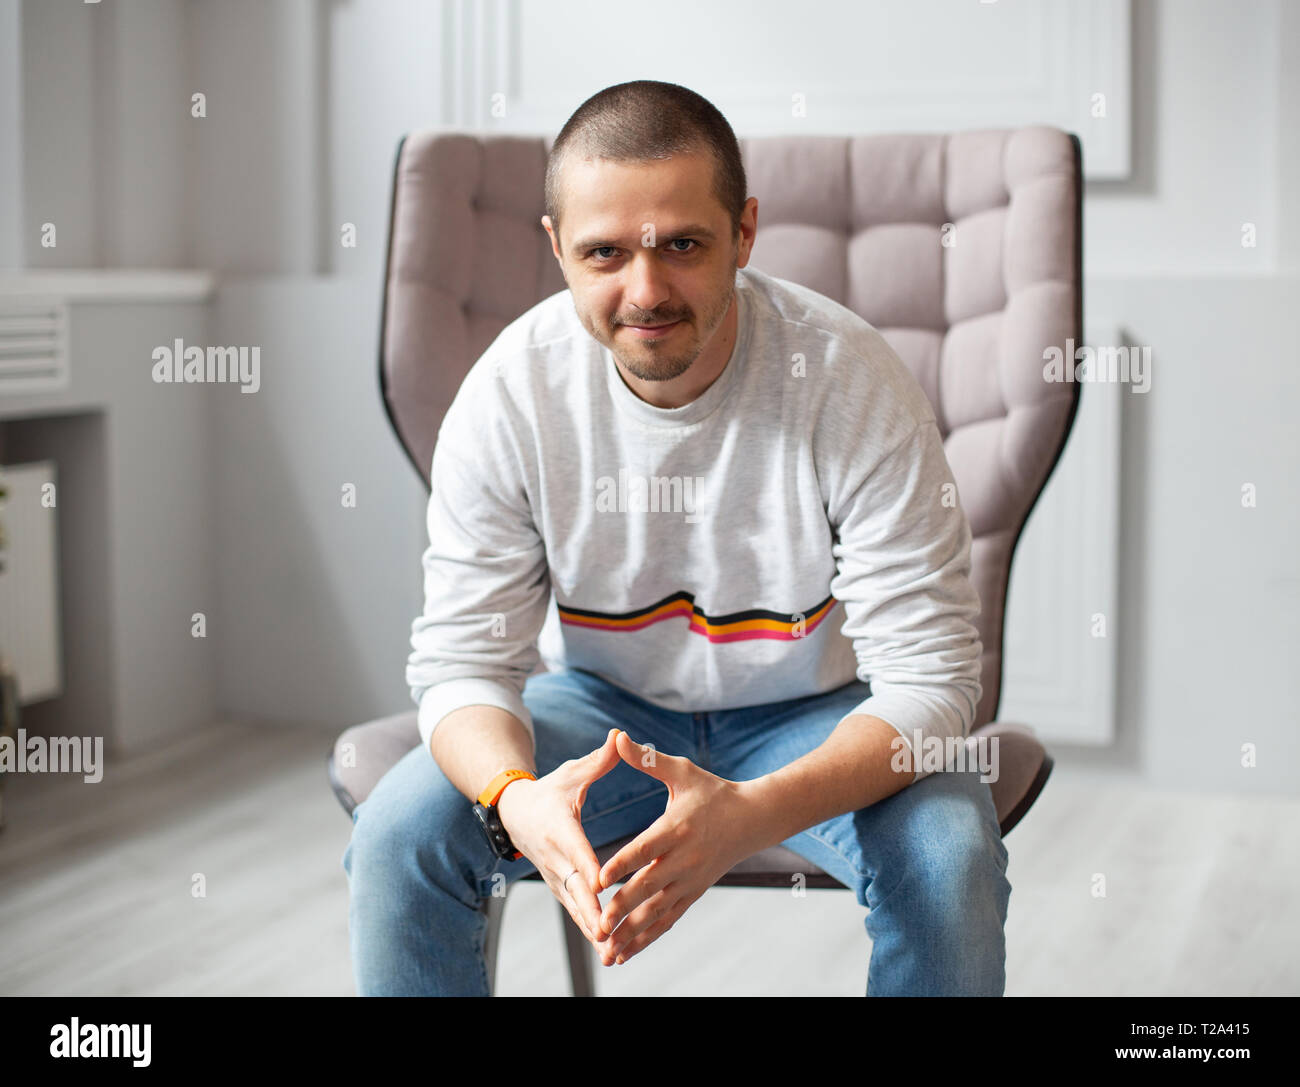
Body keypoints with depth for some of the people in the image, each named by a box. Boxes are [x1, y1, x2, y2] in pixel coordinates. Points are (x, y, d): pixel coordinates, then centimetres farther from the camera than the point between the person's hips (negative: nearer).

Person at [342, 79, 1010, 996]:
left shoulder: (853, 381, -24)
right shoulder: (509, 394, -18)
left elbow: (929, 673, -24)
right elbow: (462, 659, -14)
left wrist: (748, 816, -43)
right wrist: (514, 797, -39)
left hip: (812, 712, -1)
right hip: (600, 705, 2)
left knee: (950, 852, -29)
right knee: (398, 835, -21)